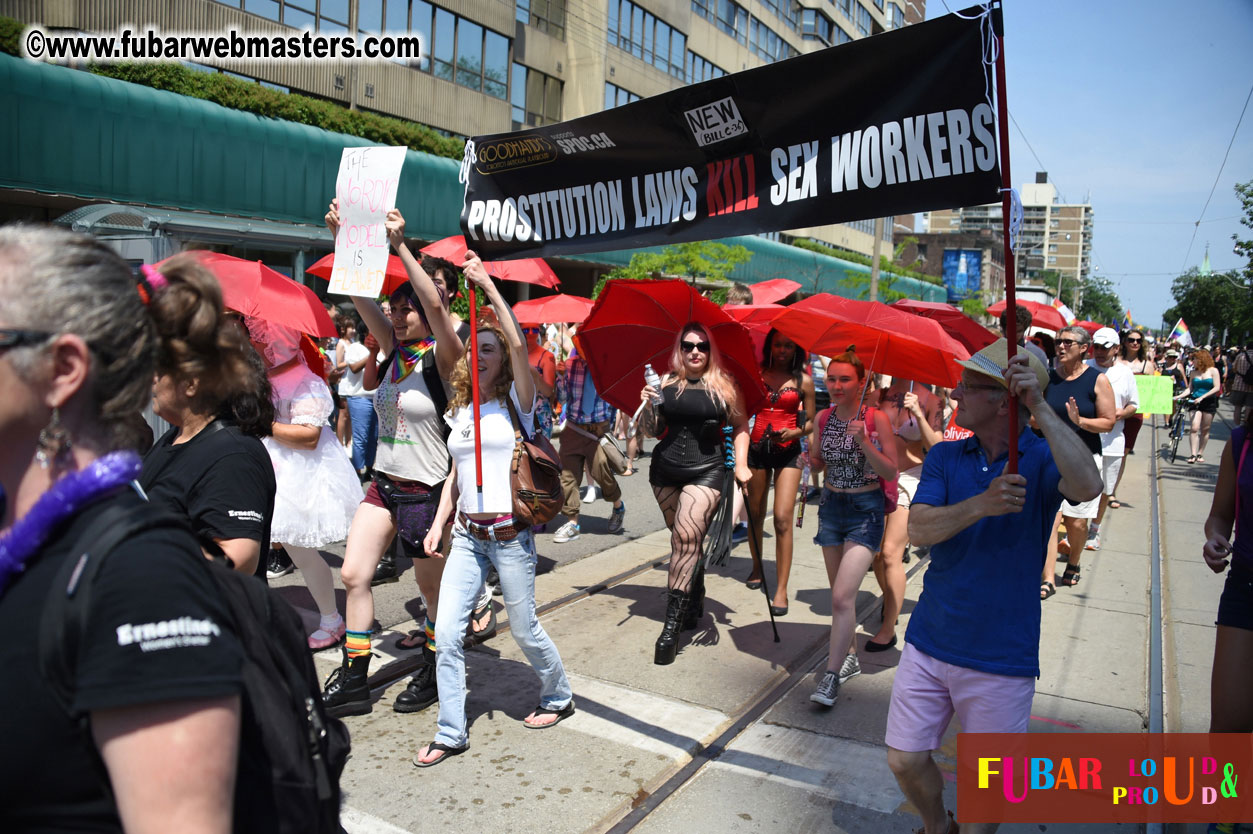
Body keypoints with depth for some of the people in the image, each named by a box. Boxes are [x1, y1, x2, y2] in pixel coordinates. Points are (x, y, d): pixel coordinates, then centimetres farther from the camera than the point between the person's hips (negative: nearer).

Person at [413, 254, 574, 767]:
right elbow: (455, 476, 17)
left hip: (509, 534, -5)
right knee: (446, 634, 0)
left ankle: (559, 697, 34)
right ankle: (451, 734, 14)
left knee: (524, 629, 8)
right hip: (467, 535, 5)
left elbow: (518, 345, -22)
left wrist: (488, 286, -21)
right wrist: (439, 524, 7)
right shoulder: (459, 412, 12)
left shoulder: (516, 402, -5)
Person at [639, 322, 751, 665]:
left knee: (686, 537, -17)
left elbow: (741, 426, 10)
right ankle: (695, 601, 37)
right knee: (685, 538, 14)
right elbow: (652, 431, 7)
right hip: (665, 472, 3)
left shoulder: (723, 385, 0)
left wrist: (741, 464, 1)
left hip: (707, 472, -3)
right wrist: (647, 406, -11)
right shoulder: (666, 383, 4)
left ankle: (672, 625, -14)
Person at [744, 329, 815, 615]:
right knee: (756, 515, 12)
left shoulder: (803, 380, 2)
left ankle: (781, 589, -7)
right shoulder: (756, 374, 6)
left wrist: (794, 432, -13)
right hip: (757, 448, 2)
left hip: (788, 452, -2)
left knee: (783, 519, -11)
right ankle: (757, 568, 34)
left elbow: (810, 421, 6)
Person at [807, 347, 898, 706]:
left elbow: (891, 472, -12)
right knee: (841, 593, 16)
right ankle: (850, 655, 35)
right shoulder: (823, 418, 1)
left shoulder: (877, 419, -13)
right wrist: (809, 457, -10)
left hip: (865, 510, -5)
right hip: (830, 505, 5)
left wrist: (864, 443, -26)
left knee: (842, 595, -14)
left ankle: (831, 676, -4)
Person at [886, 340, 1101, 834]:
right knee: (905, 761, 10)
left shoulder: (1042, 458, -8)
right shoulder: (944, 456, 1)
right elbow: (919, 529, -14)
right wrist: (982, 504, -30)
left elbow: (1087, 486, -31)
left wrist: (1040, 407, -32)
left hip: (1002, 658, -3)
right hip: (929, 645, 3)